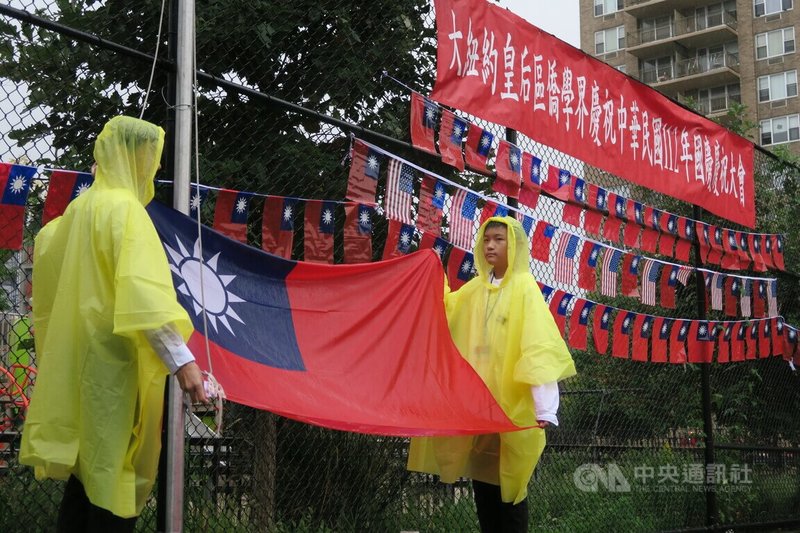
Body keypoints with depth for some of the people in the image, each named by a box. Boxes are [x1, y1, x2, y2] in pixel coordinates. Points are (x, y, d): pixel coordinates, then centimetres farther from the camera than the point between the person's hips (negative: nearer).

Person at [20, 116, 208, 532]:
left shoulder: (81, 206, 15)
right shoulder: (124, 207, -12)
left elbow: (45, 245, 33)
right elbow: (144, 289, -24)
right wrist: (181, 360, -30)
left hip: (82, 358, 9)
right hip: (114, 361, -9)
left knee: (88, 468, 14)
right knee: (115, 478, -7)